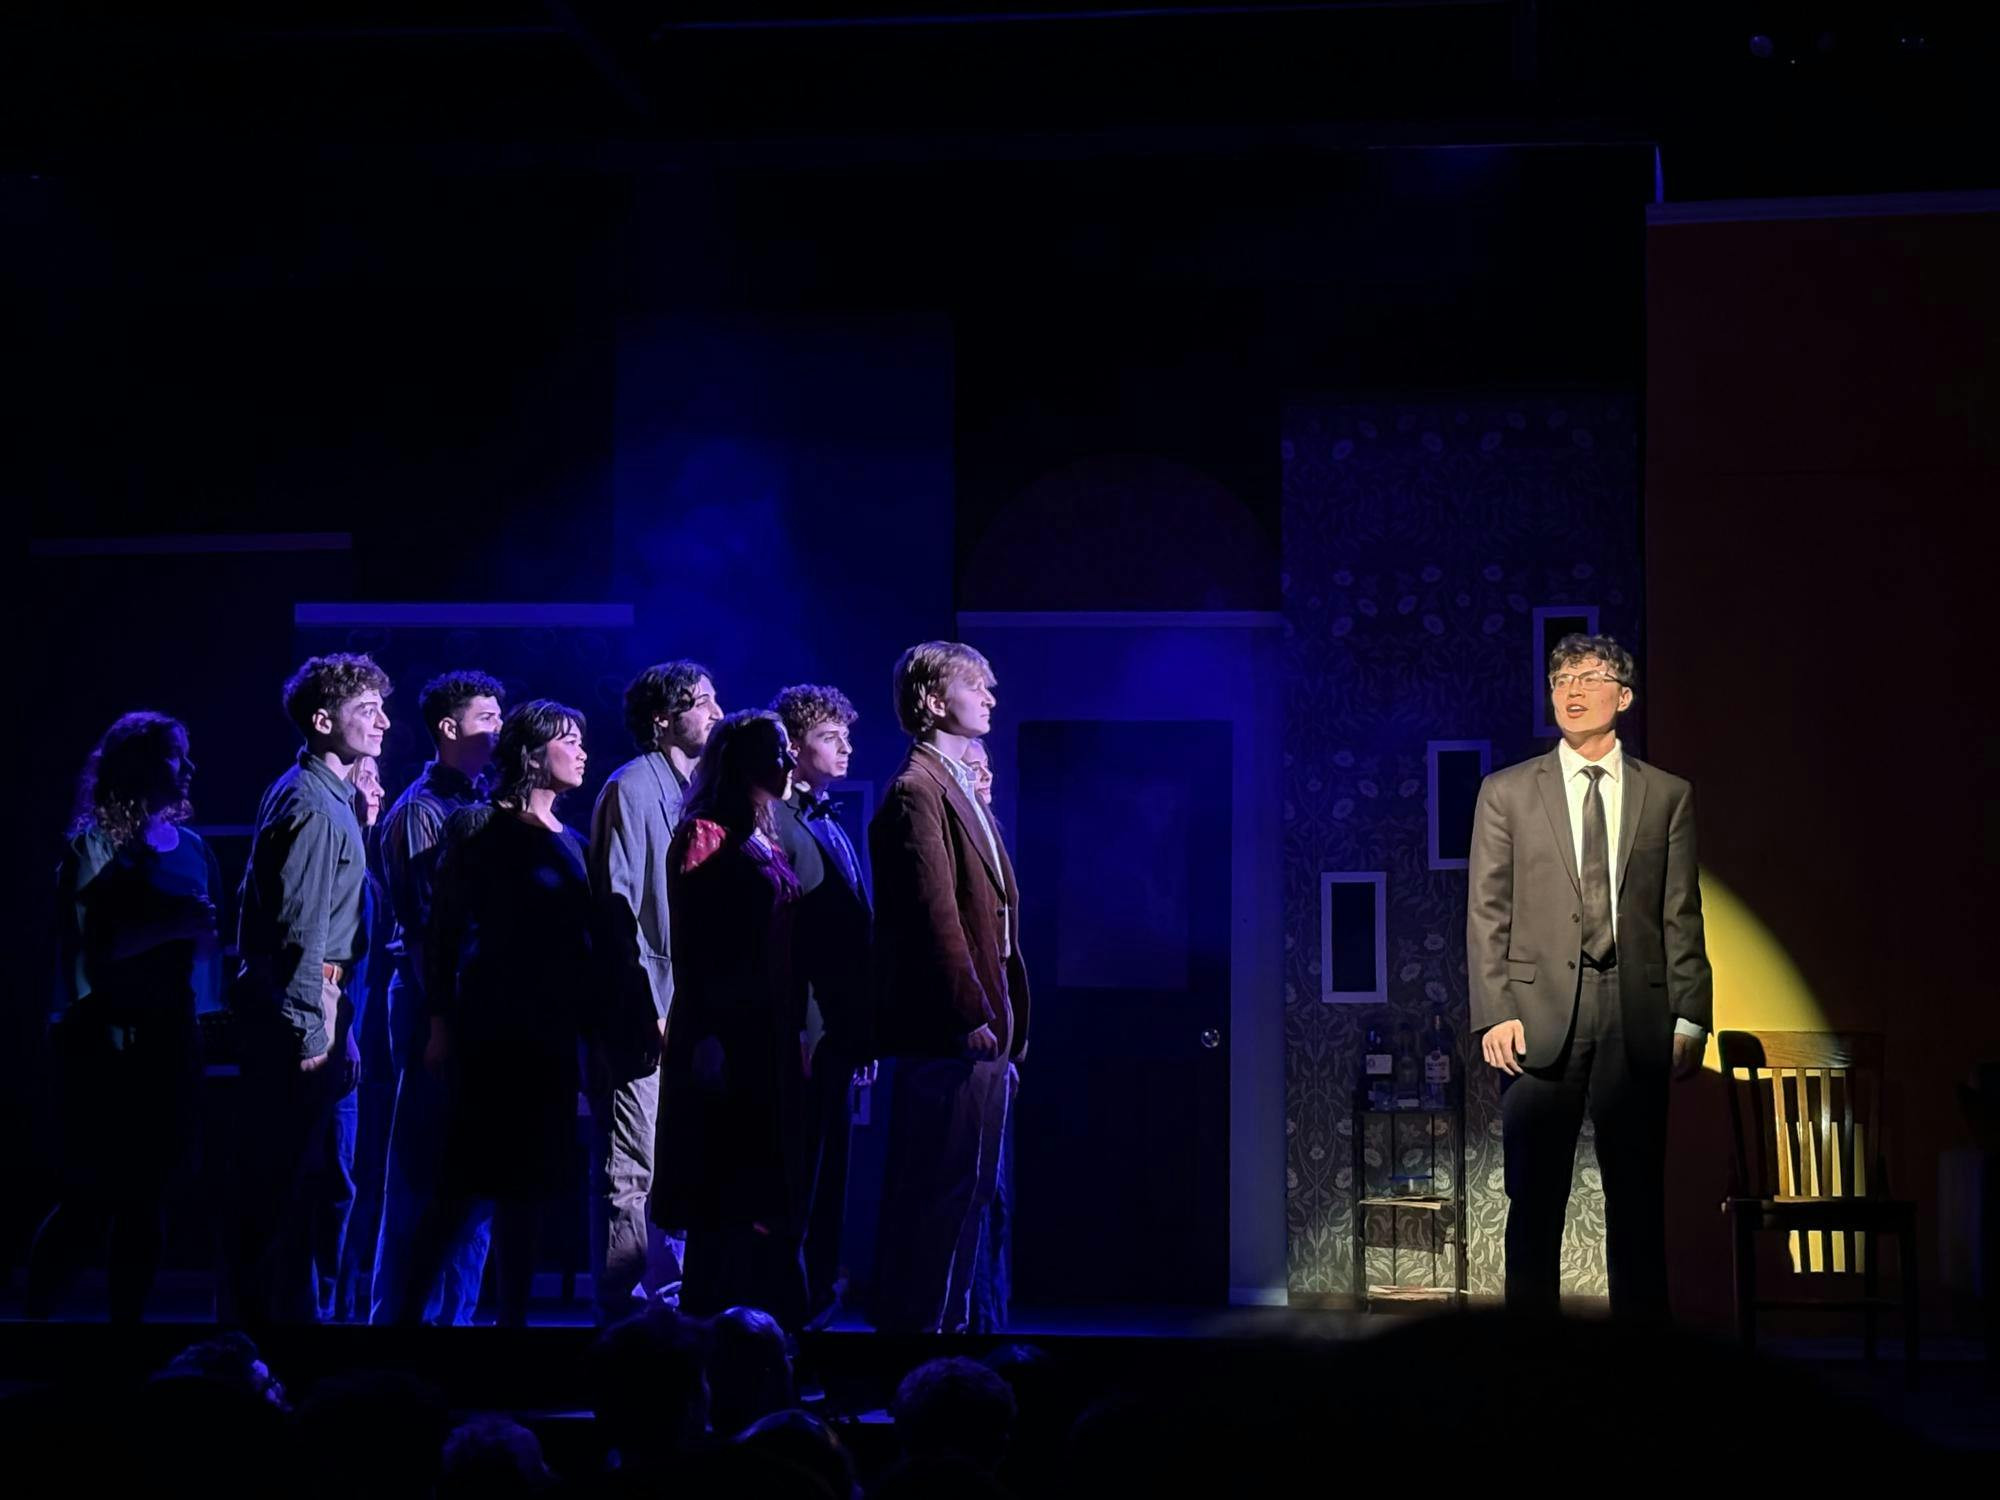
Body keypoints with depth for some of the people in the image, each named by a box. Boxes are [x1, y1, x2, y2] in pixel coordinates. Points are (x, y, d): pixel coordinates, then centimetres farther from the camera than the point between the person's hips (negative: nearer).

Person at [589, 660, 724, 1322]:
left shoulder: (693, 791, 17)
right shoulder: (630, 788, -8)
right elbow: (617, 906, -14)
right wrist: (652, 1006, -17)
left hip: (690, 1012, 9)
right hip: (644, 1014, -8)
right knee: (630, 1173, -6)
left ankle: (669, 1300, 18)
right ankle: (620, 1316, -2)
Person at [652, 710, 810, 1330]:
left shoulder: (767, 845, 17)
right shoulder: (705, 835, -7)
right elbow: (691, 946, -14)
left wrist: (794, 1030, 11)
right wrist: (705, 1036, -20)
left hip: (770, 1038, 8)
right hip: (726, 1035, -8)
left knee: (765, 1189, 9)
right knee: (724, 1193, -6)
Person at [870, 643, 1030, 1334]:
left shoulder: (961, 789, 20)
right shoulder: (916, 790, -11)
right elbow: (935, 915, -18)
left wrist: (1000, 1017, 17)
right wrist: (972, 1015, -20)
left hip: (979, 1028, 10)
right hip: (947, 1031, -10)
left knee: (965, 1192, 13)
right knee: (939, 1192, -7)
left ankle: (946, 1319, 20)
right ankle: (917, 1320, -3)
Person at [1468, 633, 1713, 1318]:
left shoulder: (1666, 796, 10)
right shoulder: (1506, 793, 7)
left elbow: (1681, 917, 8)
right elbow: (1486, 913, 4)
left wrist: (1688, 1017, 0)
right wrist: (1494, 1015, -6)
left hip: (1637, 1022, 1)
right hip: (1540, 1018, -1)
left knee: (1638, 1197, 4)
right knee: (1535, 1197, 2)